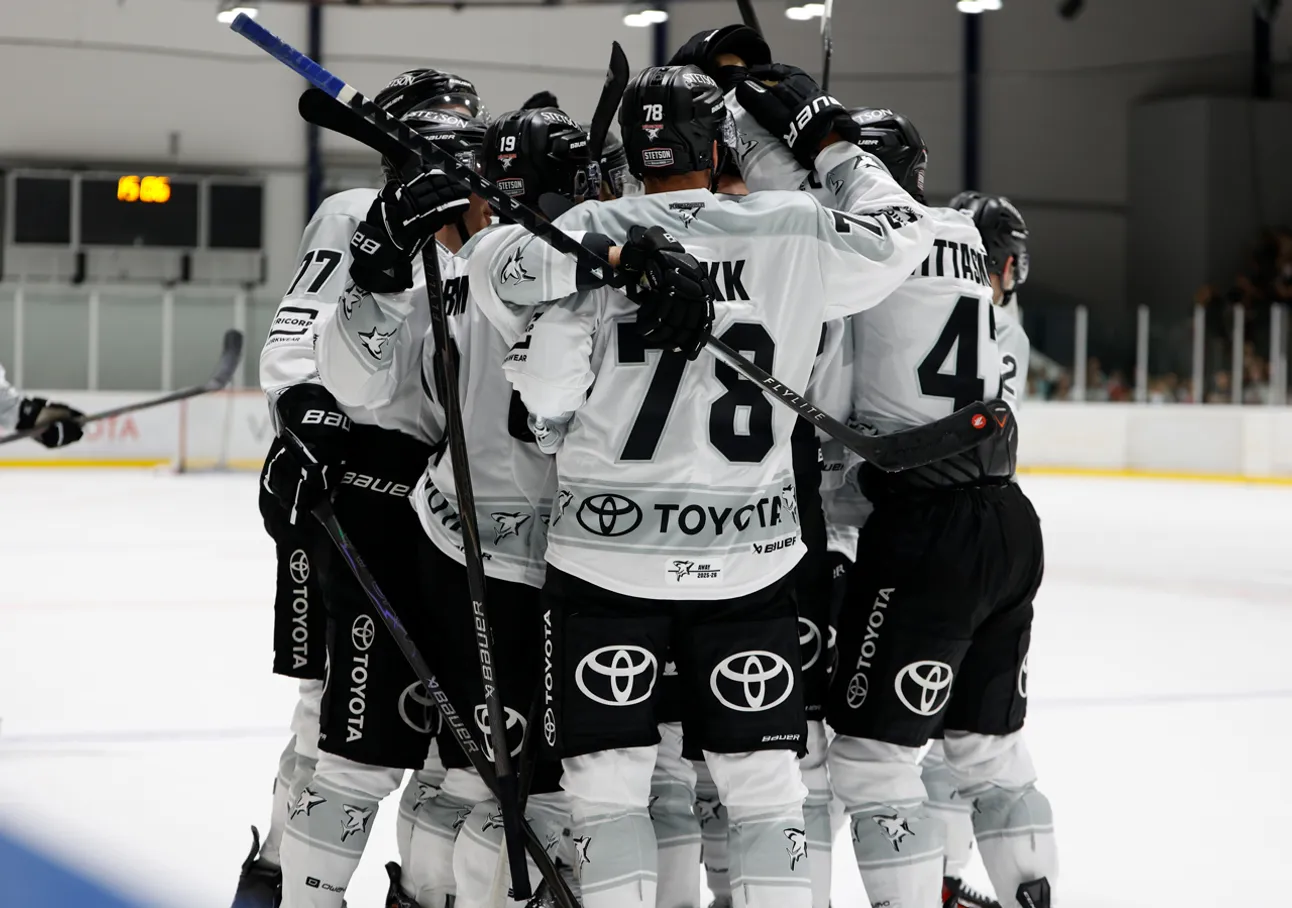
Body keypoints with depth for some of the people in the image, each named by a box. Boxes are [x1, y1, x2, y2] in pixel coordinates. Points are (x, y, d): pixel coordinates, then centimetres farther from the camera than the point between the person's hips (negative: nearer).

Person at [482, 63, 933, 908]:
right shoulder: (792, 231, -4)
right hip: (748, 557, 1)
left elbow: (544, 393, -10)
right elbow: (902, 235, 11)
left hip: (609, 555, -1)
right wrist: (832, 141, 19)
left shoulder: (591, 232, -5)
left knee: (610, 777, 6)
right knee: (762, 777, 10)